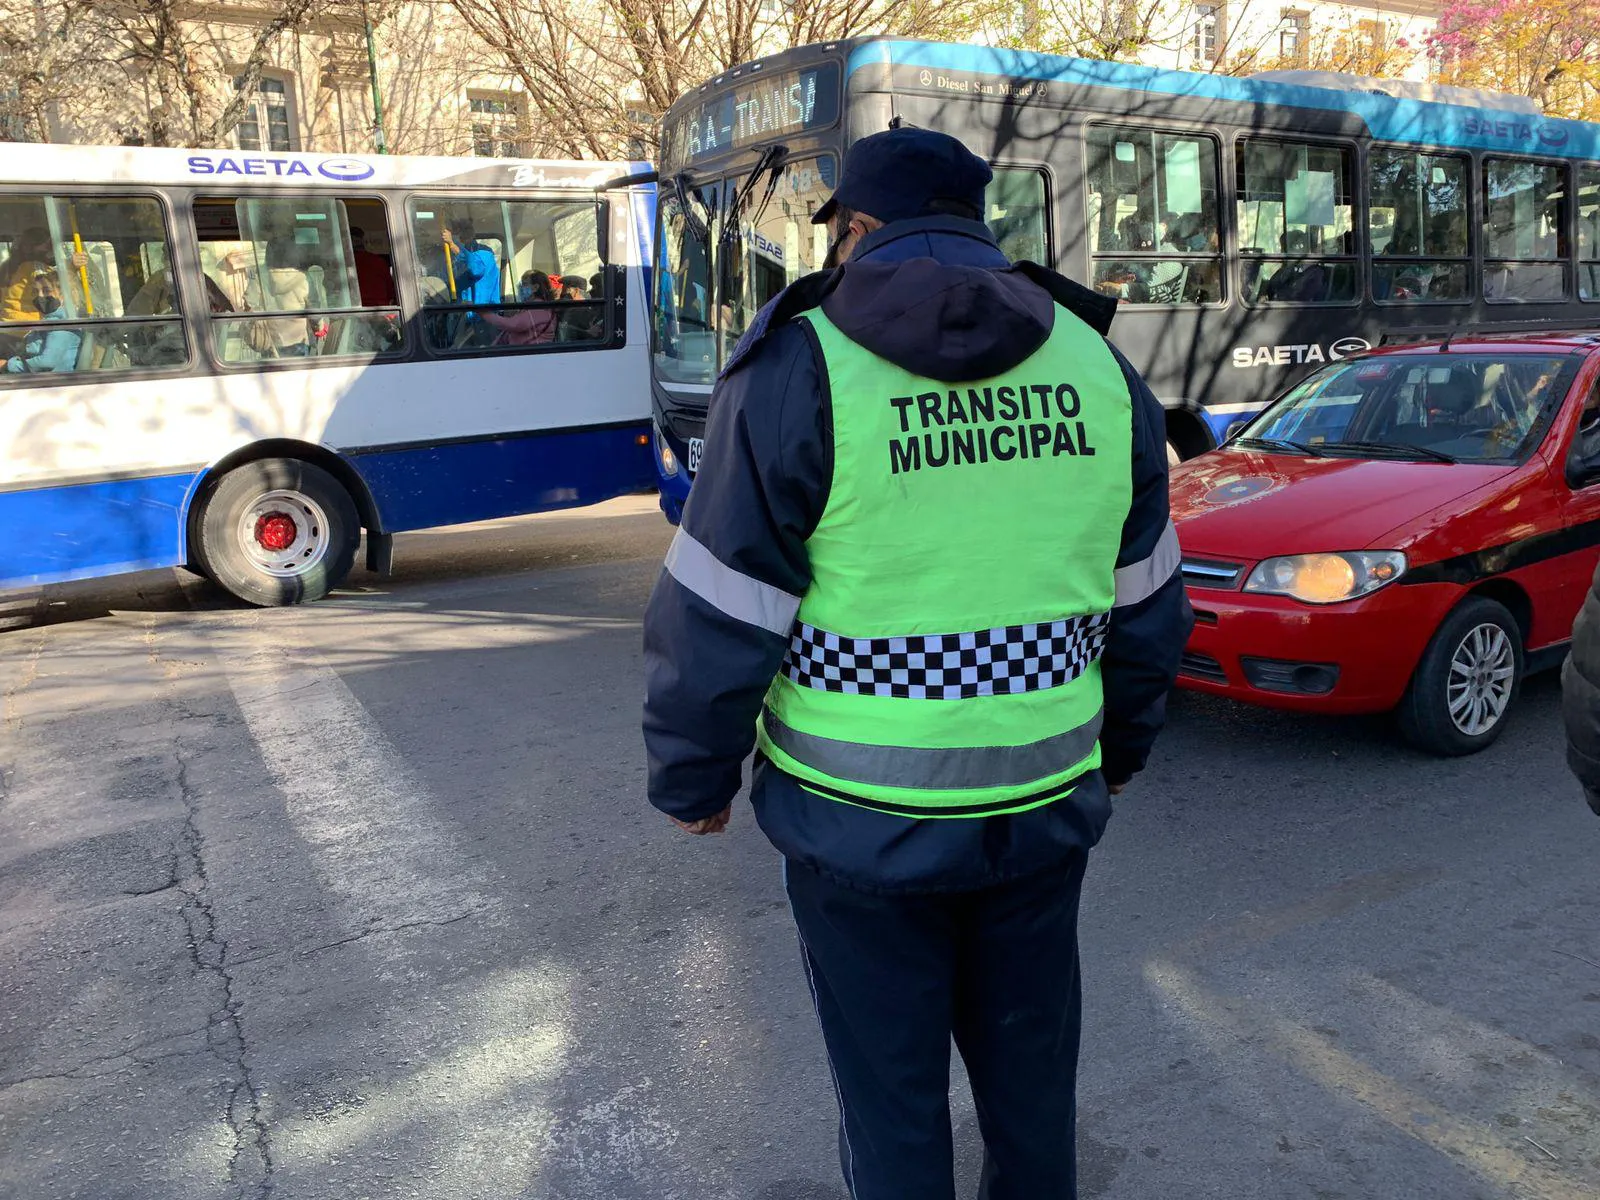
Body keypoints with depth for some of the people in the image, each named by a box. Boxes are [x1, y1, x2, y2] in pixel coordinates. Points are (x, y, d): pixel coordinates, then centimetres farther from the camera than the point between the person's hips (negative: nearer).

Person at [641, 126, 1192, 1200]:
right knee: (1031, 1068, 25)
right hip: (1044, 805, 5)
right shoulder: (1096, 363, 2)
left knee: (890, 1090, 16)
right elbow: (1147, 602, 10)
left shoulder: (802, 366, -12)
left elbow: (718, 619, -12)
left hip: (862, 823, -4)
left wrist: (691, 780, 3)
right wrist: (1119, 747, 24)